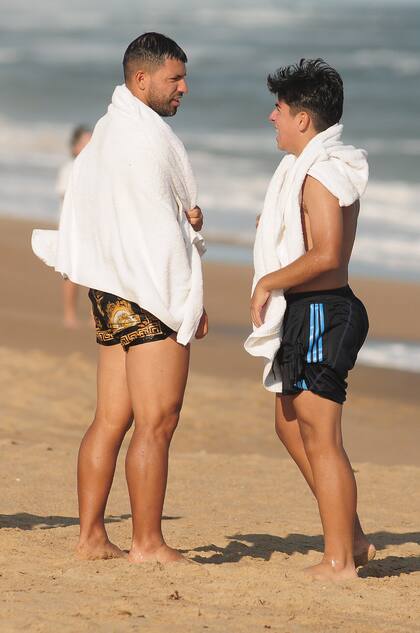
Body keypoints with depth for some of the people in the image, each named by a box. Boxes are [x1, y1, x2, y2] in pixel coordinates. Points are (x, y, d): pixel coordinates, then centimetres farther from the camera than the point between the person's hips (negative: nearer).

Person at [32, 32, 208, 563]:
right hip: (152, 291, -10)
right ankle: (147, 544, -5)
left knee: (111, 419, 9)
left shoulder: (106, 132, 17)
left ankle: (91, 537, 11)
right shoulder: (147, 135, -13)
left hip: (111, 293, 10)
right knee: (156, 422, -7)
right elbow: (159, 225, -17)